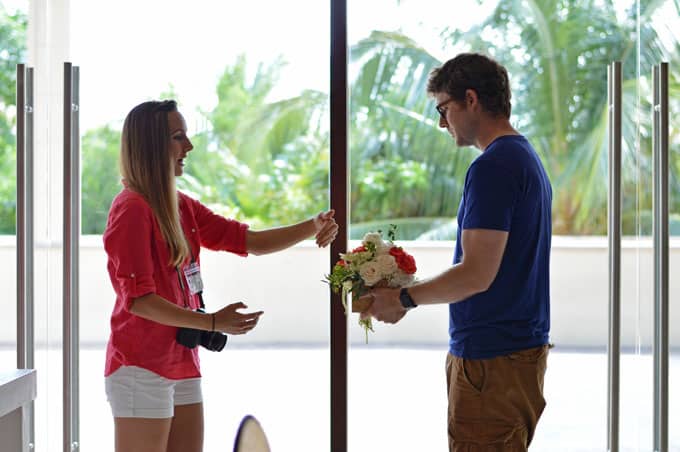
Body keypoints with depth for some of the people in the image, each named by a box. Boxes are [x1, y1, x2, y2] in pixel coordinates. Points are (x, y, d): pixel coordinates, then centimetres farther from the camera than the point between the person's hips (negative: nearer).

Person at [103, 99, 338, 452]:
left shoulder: (180, 207, 13)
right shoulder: (132, 208, -13)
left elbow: (249, 241, 11)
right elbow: (137, 299, -18)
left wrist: (311, 227, -4)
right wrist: (212, 323, -20)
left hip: (182, 366, 9)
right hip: (142, 368, -9)